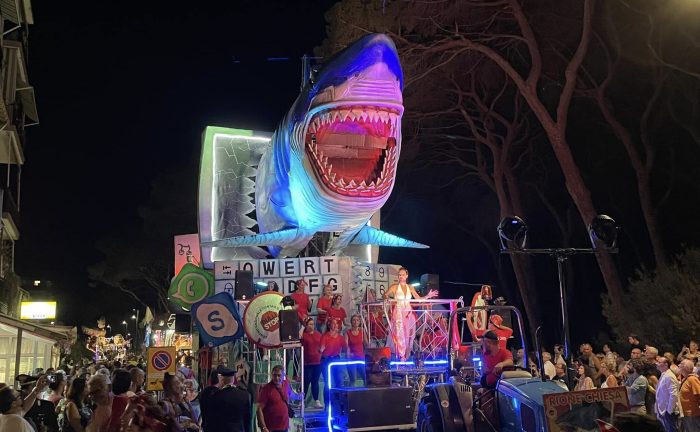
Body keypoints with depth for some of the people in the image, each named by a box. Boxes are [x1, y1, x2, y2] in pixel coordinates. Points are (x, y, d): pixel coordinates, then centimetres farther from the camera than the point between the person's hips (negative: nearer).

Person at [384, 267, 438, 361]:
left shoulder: (410, 287, 11)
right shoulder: (394, 287, 2)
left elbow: (418, 298, 10)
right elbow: (385, 295, 2)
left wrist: (428, 296, -2)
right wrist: (387, 297, -20)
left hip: (408, 313, 3)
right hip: (398, 312, -3)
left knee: (409, 334, 0)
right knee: (400, 333, -10)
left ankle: (407, 355, 9)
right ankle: (401, 356, -6)